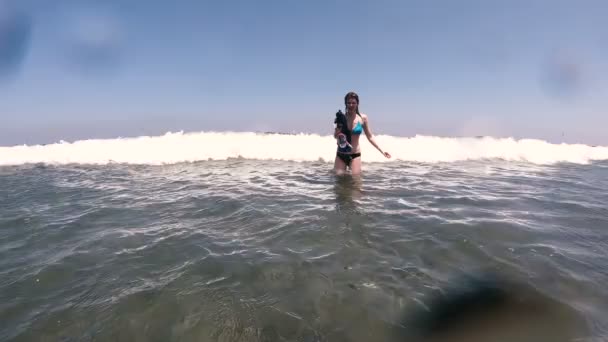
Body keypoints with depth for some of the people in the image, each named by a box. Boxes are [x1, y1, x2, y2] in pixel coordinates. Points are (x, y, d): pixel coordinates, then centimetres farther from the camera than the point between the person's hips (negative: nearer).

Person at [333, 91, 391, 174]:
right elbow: (335, 136, 2)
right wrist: (339, 125, -18)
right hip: (340, 155, 1)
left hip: (355, 155, -1)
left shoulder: (363, 118, -3)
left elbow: (370, 137, 3)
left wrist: (382, 151, -2)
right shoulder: (342, 117, -1)